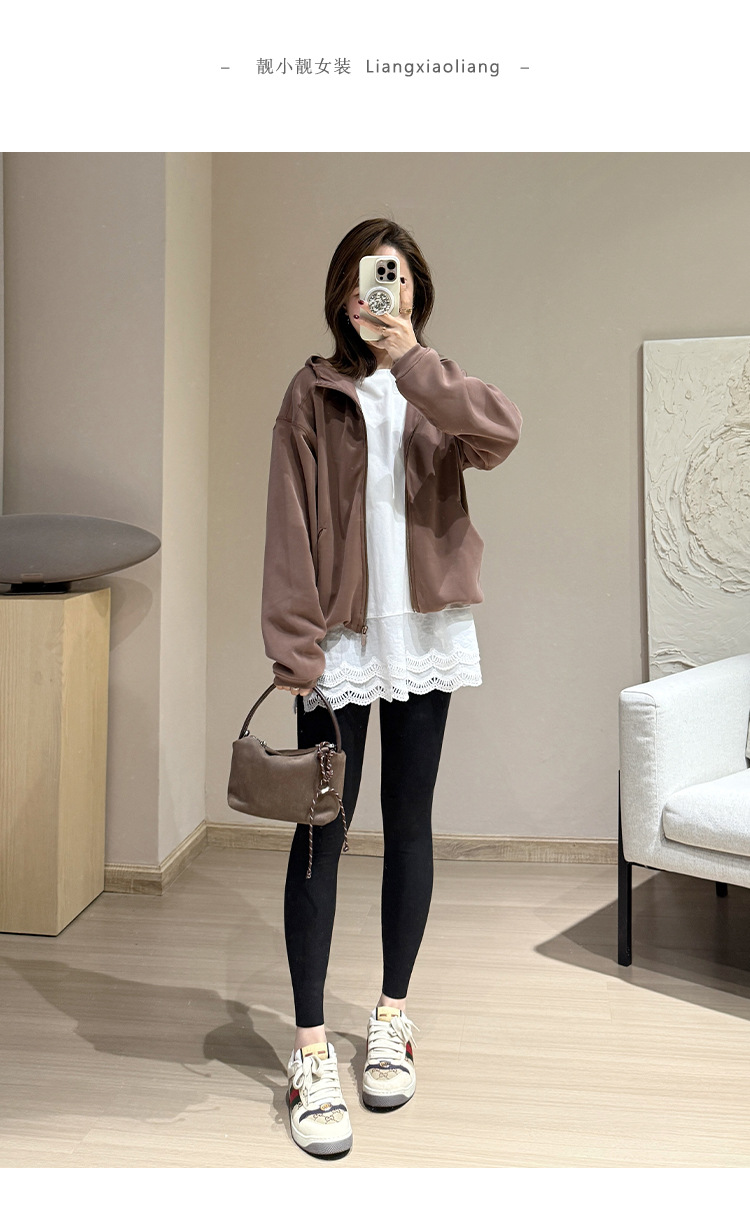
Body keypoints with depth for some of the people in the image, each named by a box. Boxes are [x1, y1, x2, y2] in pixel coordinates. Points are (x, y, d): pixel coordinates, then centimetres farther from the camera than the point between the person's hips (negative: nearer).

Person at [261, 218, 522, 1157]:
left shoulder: (439, 389, 10)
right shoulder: (313, 394, 3)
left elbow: (501, 435, -14)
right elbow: (290, 527, -5)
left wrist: (410, 360, -18)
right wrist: (292, 646, -12)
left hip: (427, 633, 3)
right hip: (341, 638, -2)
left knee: (409, 825, 10)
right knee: (321, 832, -2)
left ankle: (392, 1019, 26)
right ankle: (311, 1052, 8)